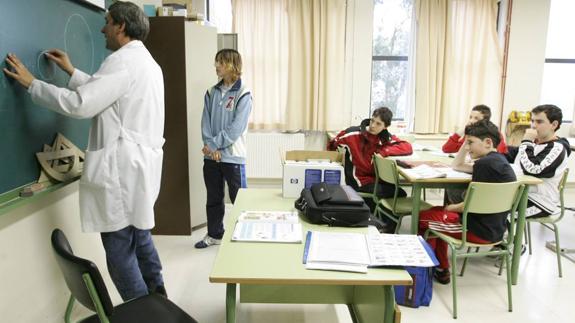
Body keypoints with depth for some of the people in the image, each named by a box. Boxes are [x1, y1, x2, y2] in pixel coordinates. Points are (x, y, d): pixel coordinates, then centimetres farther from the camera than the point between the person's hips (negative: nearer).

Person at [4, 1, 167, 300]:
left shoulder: (122, 60, -13)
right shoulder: (145, 61, 18)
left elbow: (80, 104, -18)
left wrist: (31, 83, -6)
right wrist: (71, 71, 31)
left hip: (122, 169, -10)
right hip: (139, 164, 10)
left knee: (120, 251, 0)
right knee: (139, 235, 21)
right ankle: (156, 298, 33)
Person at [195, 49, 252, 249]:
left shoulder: (243, 95, -8)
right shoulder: (211, 93, 8)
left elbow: (236, 129, -15)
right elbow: (205, 123, 4)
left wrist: (213, 144, -14)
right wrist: (210, 147, -11)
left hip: (233, 157, -5)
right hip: (211, 156, 5)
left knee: (239, 200, 4)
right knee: (213, 199, 16)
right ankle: (214, 235, 31)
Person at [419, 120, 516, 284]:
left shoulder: (485, 163, -21)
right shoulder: (497, 160, 11)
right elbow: (457, 166, 22)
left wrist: (450, 208, -4)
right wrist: (466, 142, 12)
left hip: (481, 229, -10)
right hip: (494, 227, 10)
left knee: (422, 217, 3)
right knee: (435, 213, 24)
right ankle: (441, 269, 24)